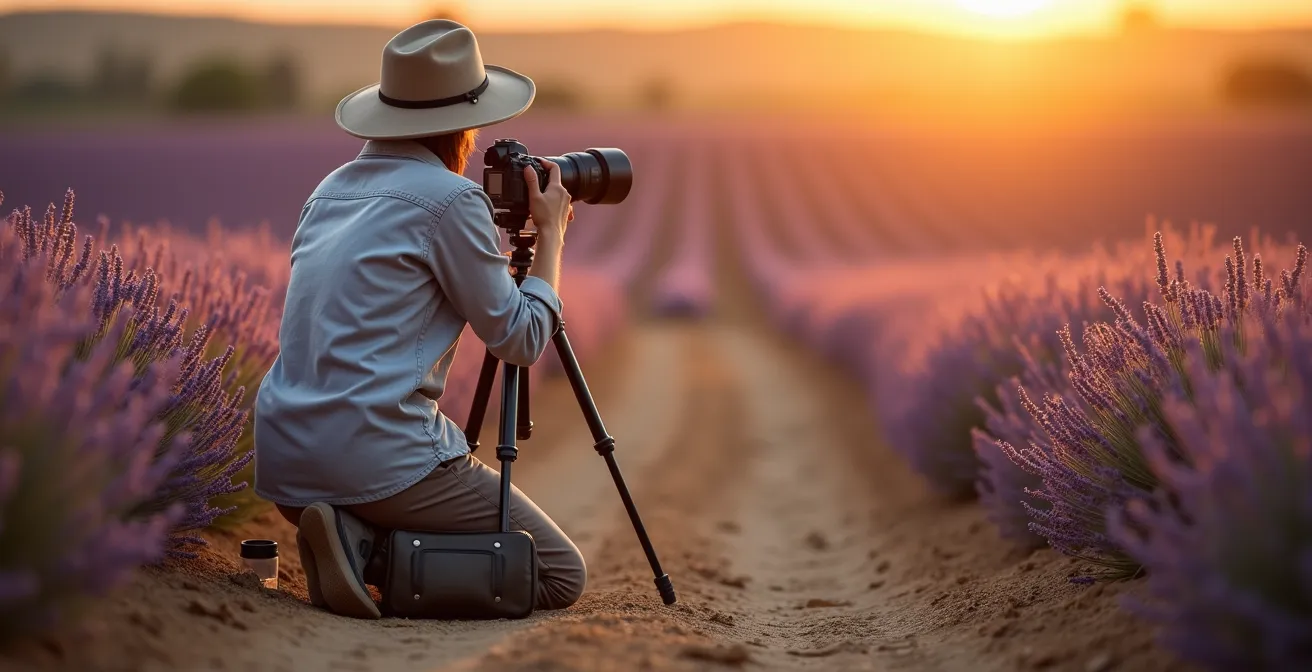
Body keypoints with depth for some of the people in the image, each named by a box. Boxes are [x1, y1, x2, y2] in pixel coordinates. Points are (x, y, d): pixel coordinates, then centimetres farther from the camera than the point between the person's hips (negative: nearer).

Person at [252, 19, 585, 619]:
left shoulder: (331, 190, 16)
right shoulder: (449, 198, -8)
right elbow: (520, 339, 0)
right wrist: (550, 234, 13)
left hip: (283, 462, 8)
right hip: (376, 453, -8)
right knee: (561, 576, 4)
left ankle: (354, 537, 0)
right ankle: (377, 548, -13)